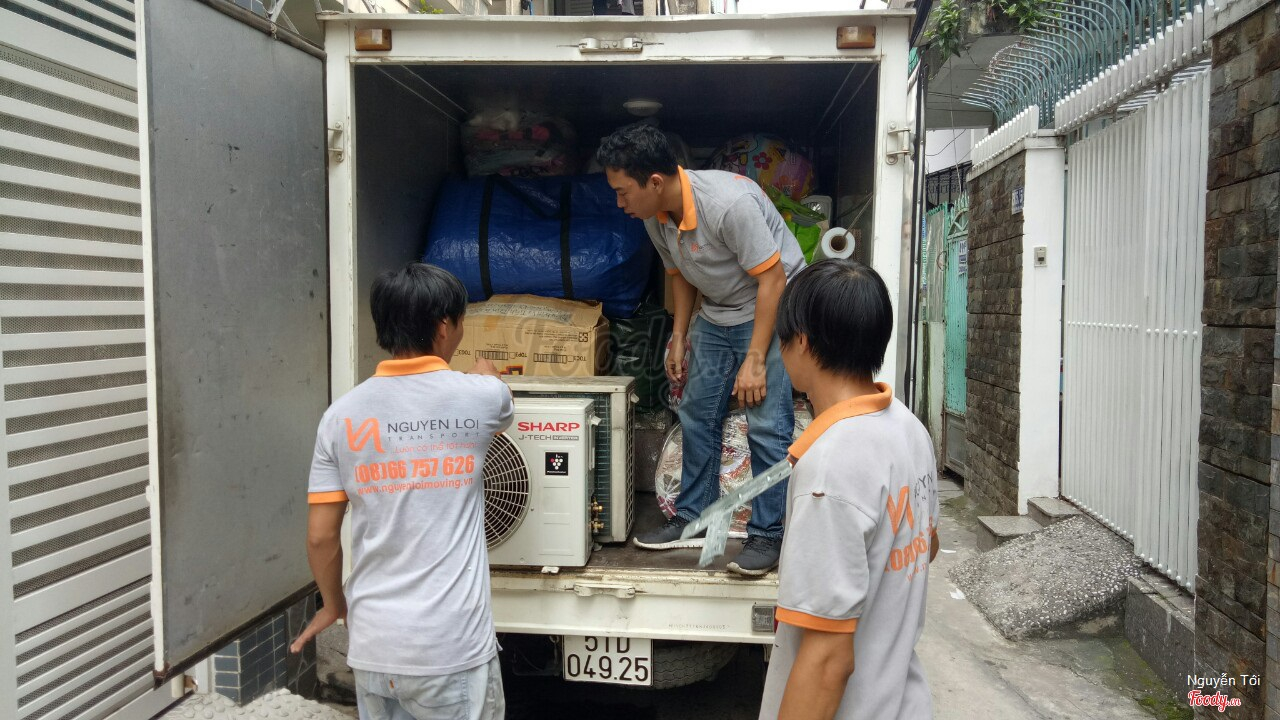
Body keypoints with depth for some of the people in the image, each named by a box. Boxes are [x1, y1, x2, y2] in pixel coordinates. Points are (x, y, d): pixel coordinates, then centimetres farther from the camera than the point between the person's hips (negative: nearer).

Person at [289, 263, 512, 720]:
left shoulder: (343, 415, -2)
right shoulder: (480, 396, -7)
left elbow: (321, 536, 0)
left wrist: (334, 605, 19)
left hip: (373, 645, 3)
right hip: (451, 647, -3)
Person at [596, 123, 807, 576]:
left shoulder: (728, 202, -31)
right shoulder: (655, 215, -7)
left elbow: (772, 279, -26)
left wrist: (754, 359, -24)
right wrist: (679, 337, 9)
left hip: (771, 307, -8)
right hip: (716, 315, 8)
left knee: (766, 426, -11)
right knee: (697, 415, 9)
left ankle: (766, 536, 2)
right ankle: (692, 520, 22)